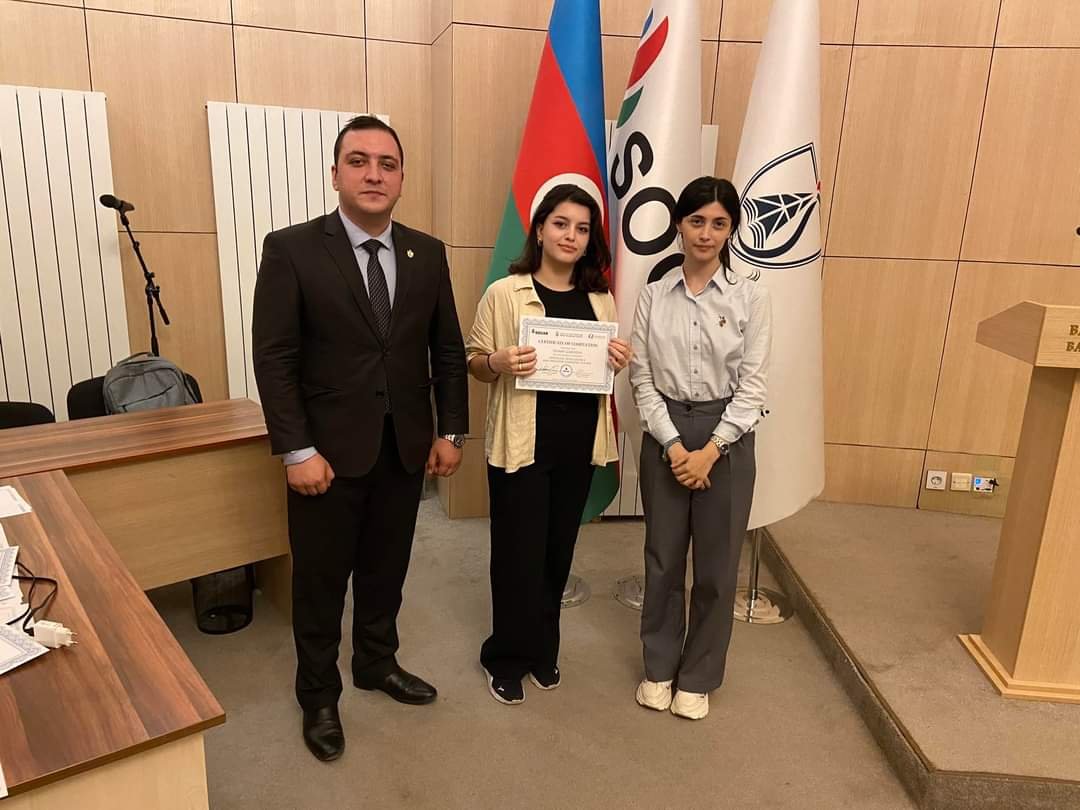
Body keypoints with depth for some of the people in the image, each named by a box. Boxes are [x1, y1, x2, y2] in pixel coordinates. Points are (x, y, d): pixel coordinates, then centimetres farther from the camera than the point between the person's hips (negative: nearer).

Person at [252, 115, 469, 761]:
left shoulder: (428, 253, 3)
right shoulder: (291, 249, -9)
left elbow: (448, 350, 7)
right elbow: (274, 358, -11)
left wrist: (452, 432, 3)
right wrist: (296, 450, -15)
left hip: (405, 447, 4)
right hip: (329, 449, -3)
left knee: (387, 568, 18)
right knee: (321, 579, 11)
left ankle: (378, 662, 42)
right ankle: (319, 696, 32)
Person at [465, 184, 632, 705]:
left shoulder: (601, 300, 7)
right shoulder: (504, 293, -5)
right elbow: (473, 363, -1)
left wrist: (619, 361, -7)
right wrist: (498, 363, -22)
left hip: (579, 442, 4)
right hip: (521, 442, -4)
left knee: (558, 550, 14)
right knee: (518, 552, 4)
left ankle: (542, 651, 34)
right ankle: (506, 658, 26)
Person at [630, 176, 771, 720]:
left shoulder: (750, 298, -3)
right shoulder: (653, 296, 0)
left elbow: (752, 385, -5)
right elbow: (642, 378, -2)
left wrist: (710, 451, -13)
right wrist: (673, 445, -12)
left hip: (726, 436, -1)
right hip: (664, 432, 1)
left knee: (716, 566, 8)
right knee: (662, 558, 12)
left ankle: (697, 677, 28)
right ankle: (659, 667, 32)